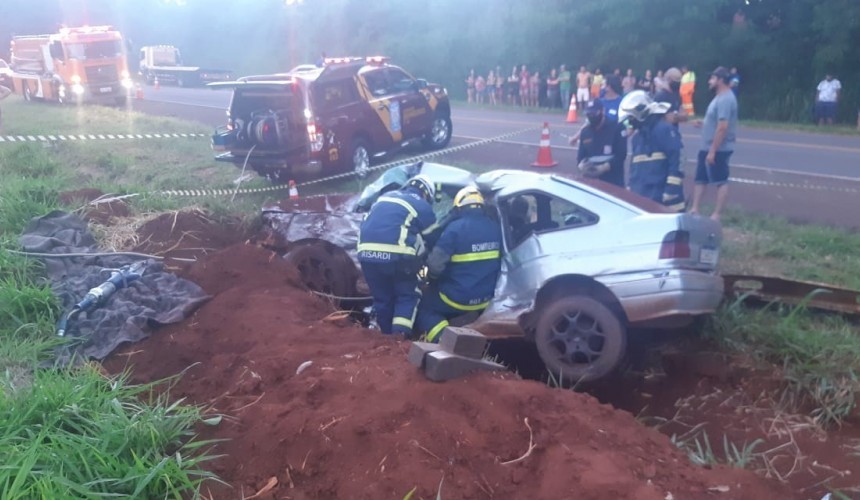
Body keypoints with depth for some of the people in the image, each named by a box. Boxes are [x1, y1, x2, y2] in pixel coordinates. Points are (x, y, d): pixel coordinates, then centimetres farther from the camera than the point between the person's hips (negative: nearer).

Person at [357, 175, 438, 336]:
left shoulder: (385, 197, 27)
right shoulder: (423, 206, 13)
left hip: (366, 253, 5)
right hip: (396, 255, -5)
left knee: (382, 297, 18)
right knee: (408, 295, 11)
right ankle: (400, 335, -3)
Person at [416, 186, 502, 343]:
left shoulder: (455, 227, -19)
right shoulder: (495, 228, -1)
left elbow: (435, 264, -20)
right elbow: (496, 262, 11)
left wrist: (434, 277, 2)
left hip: (457, 298, -7)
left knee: (422, 307, 13)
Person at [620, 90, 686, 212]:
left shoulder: (664, 129, -11)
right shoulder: (637, 135, 18)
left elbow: (676, 161, -17)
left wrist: (671, 190, -21)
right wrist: (631, 190, 20)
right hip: (641, 198, 9)